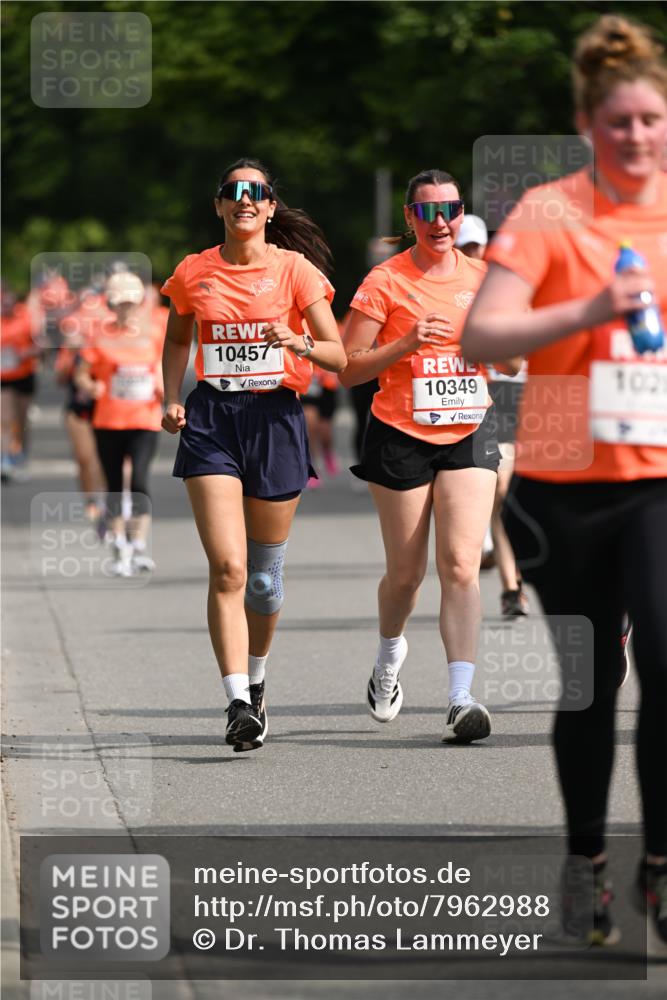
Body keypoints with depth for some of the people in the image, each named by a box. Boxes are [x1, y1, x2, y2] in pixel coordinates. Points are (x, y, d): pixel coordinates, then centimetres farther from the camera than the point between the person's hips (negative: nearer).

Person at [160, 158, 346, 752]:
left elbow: (338, 356, -1)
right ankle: (238, 704, -19)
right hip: (212, 419, 0)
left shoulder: (296, 269, 0)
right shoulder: (194, 273, 5)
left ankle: (255, 683, 35)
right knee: (228, 567, -15)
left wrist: (299, 343, -21)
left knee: (264, 574, 9)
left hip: (276, 418, 0)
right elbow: (177, 340, 22)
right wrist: (172, 400, 7)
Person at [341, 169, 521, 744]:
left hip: (469, 434, 2)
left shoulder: (481, 277, 7)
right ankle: (390, 654, 40)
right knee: (407, 572, 7)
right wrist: (408, 342, -19)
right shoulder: (385, 282, -5)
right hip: (401, 437, -2)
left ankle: (461, 700, -18)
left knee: (461, 566, -13)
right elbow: (347, 369, -6)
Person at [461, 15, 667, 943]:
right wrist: (588, 311, -27)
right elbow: (481, 336, -16)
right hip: (567, 482, -2)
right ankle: (588, 860, 26)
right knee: (590, 683, 9)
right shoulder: (549, 213, -6)